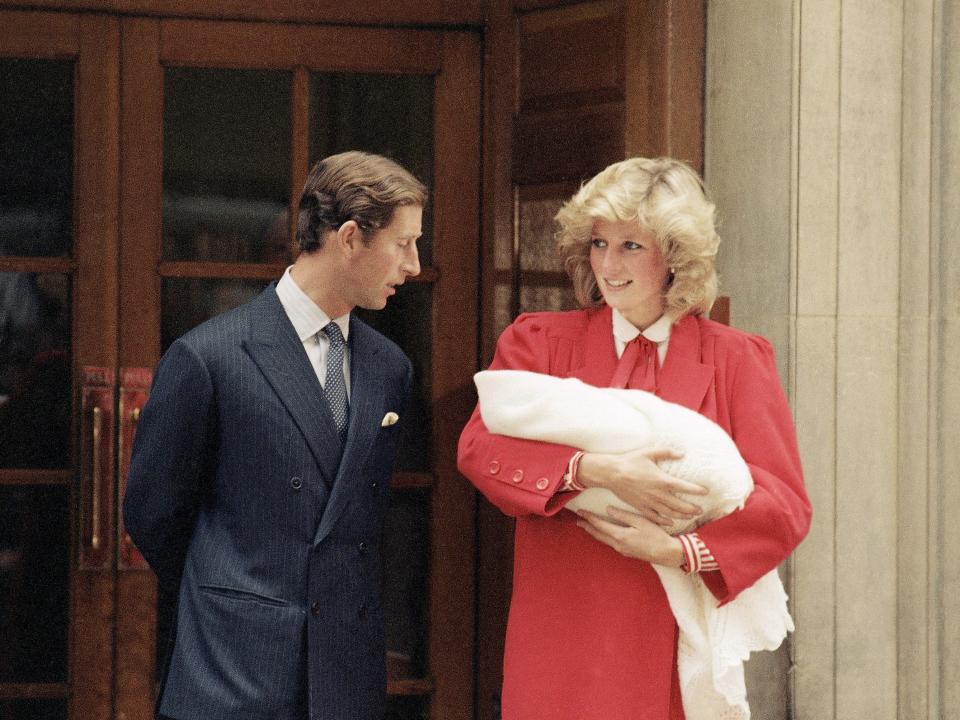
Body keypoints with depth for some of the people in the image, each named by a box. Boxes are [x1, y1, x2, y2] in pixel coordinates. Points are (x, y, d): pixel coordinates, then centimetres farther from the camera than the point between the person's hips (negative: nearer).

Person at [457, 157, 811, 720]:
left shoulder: (737, 359, 6)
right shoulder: (540, 341, 8)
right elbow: (479, 447, -9)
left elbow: (785, 504, -2)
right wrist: (596, 470, -23)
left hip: (680, 647, 0)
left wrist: (678, 550, -17)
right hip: (564, 644, 0)